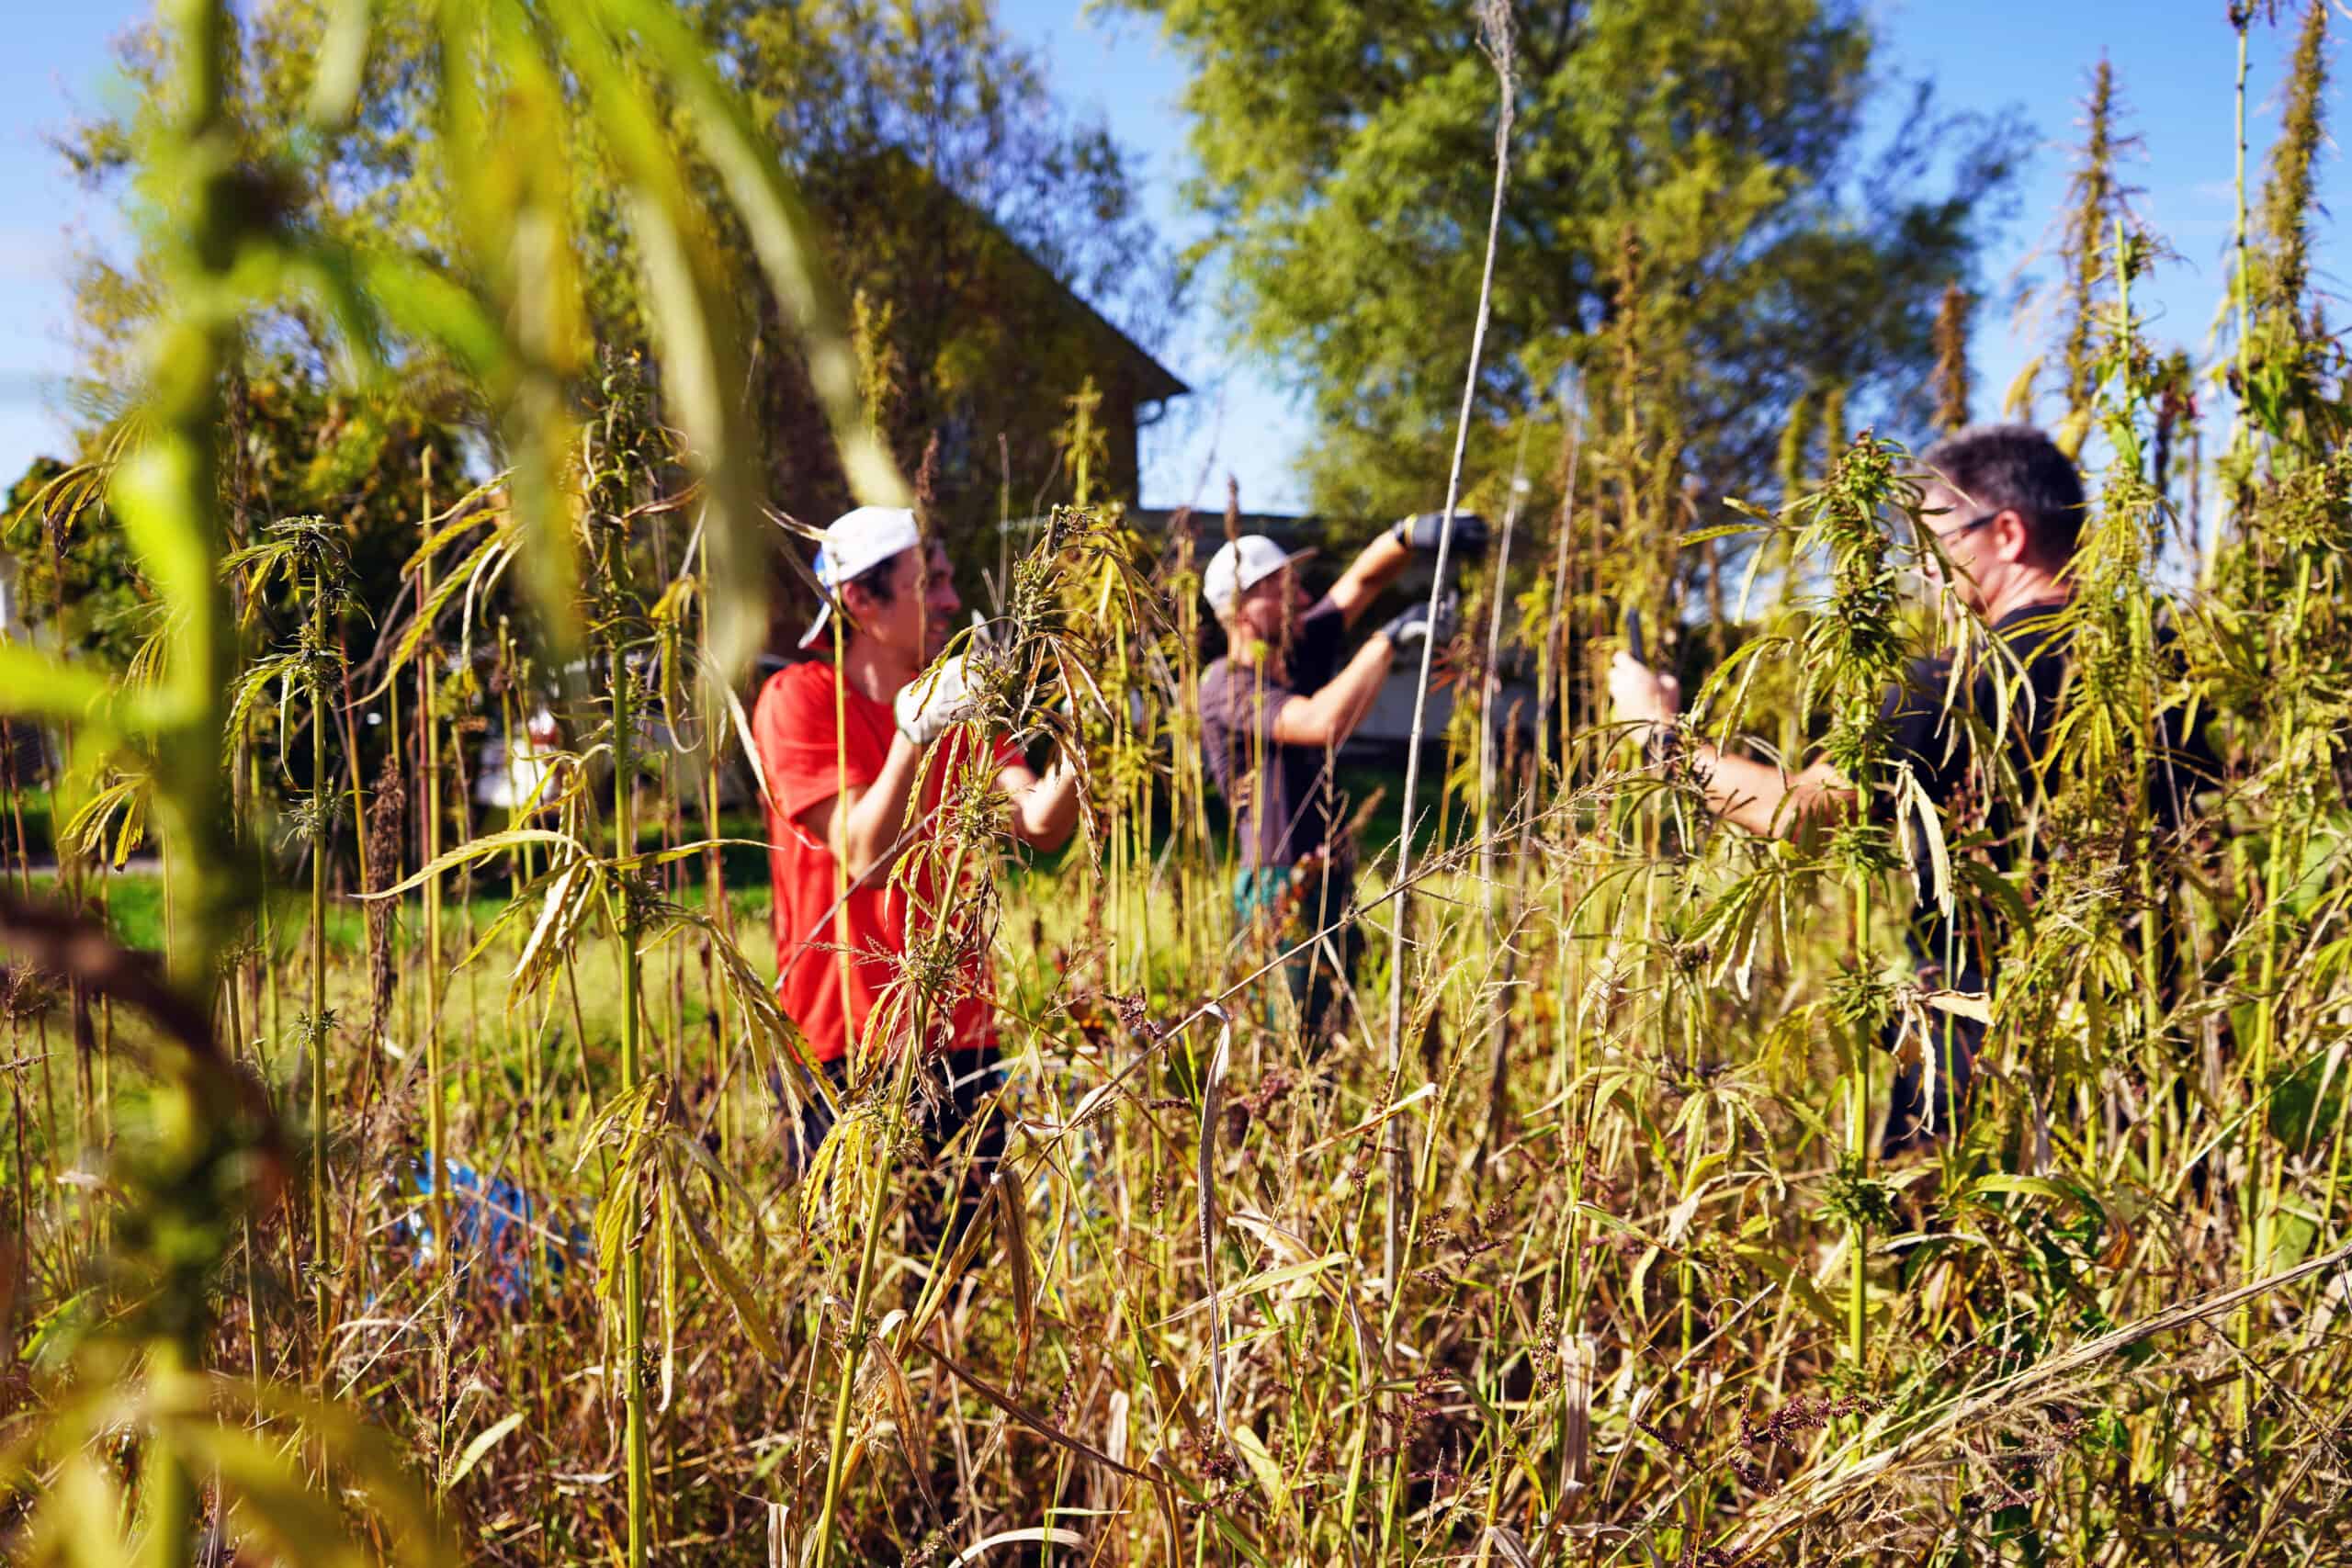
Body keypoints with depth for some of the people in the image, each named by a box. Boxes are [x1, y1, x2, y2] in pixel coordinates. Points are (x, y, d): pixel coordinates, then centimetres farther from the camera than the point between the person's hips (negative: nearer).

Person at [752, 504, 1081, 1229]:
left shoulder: (959, 701, 11)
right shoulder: (799, 698, -6)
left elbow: (1041, 824, -3)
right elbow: (867, 857, -16)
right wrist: (917, 733, -26)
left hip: (958, 1034, 5)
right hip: (847, 1047, -5)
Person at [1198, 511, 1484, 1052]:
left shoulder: (1299, 651, 9)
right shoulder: (1226, 685, -15)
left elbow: (1359, 583, 3)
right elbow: (1324, 722, -29)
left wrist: (1409, 536, -18)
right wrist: (1389, 639, -22)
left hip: (1333, 884, 8)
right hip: (1281, 894, -8)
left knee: (1327, 1041, 12)